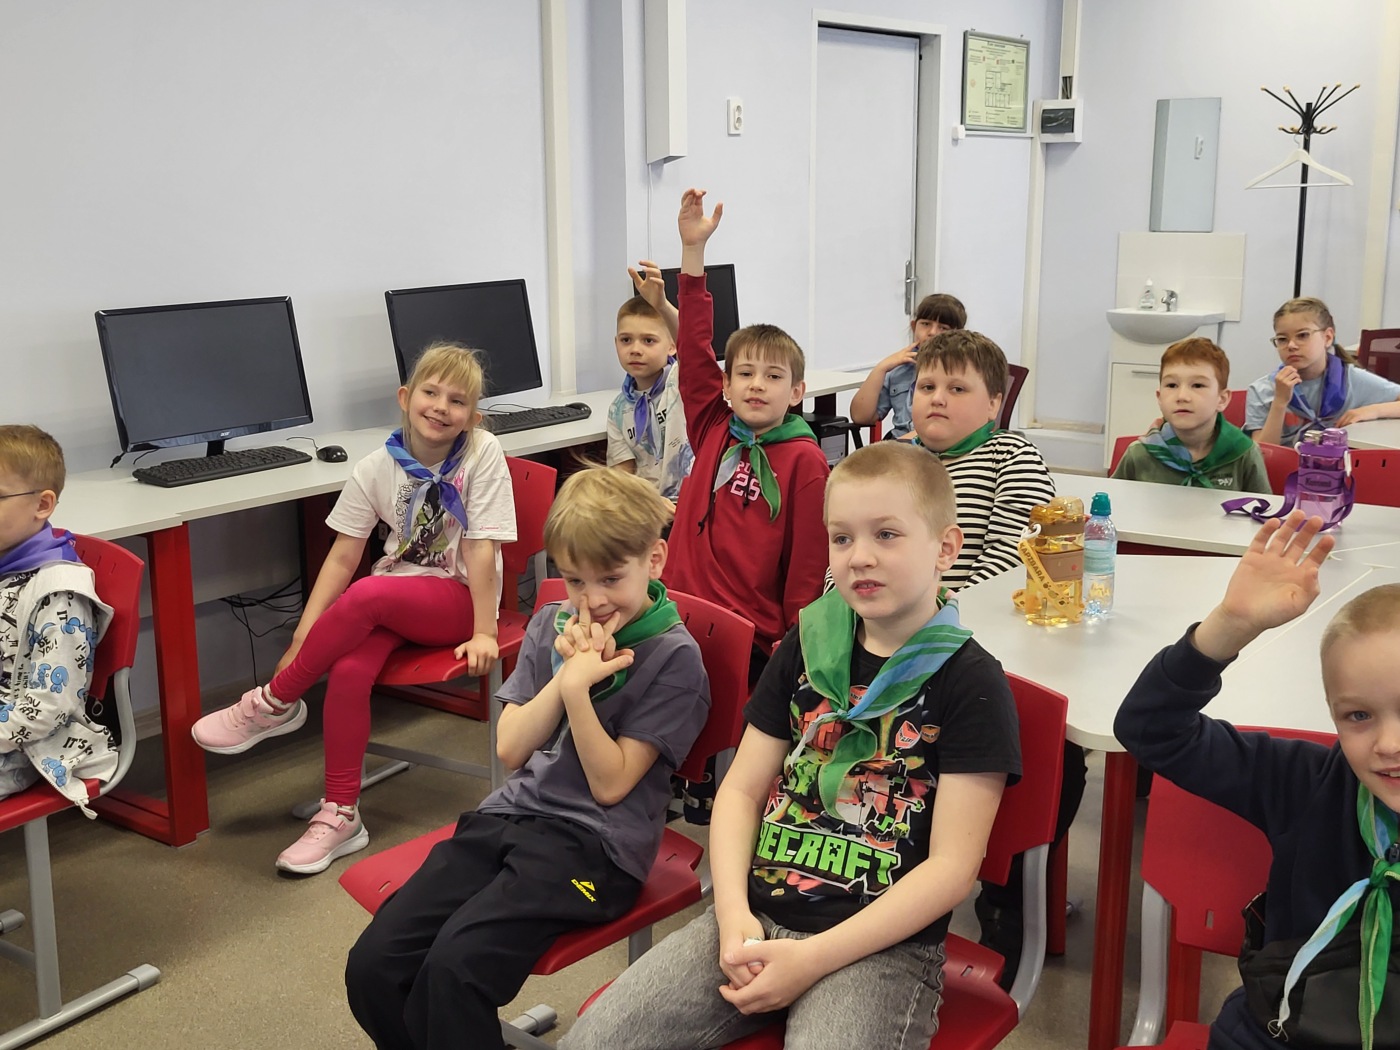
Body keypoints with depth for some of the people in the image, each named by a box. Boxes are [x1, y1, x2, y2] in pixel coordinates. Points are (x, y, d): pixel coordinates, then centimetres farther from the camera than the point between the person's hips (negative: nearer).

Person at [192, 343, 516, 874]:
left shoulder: (482, 454, -12)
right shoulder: (377, 468, -3)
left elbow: (482, 550, -15)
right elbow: (343, 554, -4)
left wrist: (484, 632, -18)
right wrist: (304, 634, -12)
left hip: (458, 598, -3)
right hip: (396, 593, 3)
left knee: (366, 595, -32)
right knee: (347, 671, -27)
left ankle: (274, 704, -11)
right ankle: (340, 815, -14)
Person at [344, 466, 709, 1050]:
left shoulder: (673, 656, -6)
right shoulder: (551, 625, 12)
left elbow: (610, 784, -7)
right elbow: (511, 750, 5)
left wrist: (578, 687, -18)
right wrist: (565, 675, -8)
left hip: (595, 842, -6)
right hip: (515, 812, 6)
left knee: (453, 968, -28)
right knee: (373, 966, -12)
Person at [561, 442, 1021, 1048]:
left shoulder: (969, 682, -7)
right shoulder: (807, 647, 8)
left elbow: (951, 866, -11)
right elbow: (742, 789, 10)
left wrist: (812, 958, -15)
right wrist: (735, 914, -7)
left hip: (883, 945, -4)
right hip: (758, 917, 4)